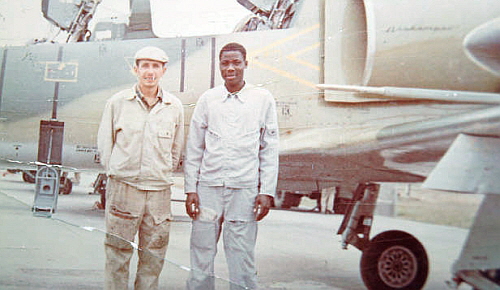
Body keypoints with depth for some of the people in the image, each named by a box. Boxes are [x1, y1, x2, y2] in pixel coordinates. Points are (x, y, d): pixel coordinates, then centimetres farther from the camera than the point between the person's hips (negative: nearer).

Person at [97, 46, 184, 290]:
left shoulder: (174, 107, 6)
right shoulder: (117, 102, 2)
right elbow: (104, 142, 9)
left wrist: (163, 174, 11)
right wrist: (117, 172, 7)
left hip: (159, 191, 2)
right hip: (123, 187, -1)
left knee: (153, 255, 8)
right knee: (118, 252, 3)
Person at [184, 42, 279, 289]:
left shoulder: (263, 99, 5)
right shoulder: (207, 99, 8)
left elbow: (270, 150, 5)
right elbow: (193, 149, 10)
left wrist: (267, 192, -1)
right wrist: (190, 189, 4)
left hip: (245, 189, -1)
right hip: (208, 187, 2)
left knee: (242, 259, 1)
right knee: (201, 254, 5)